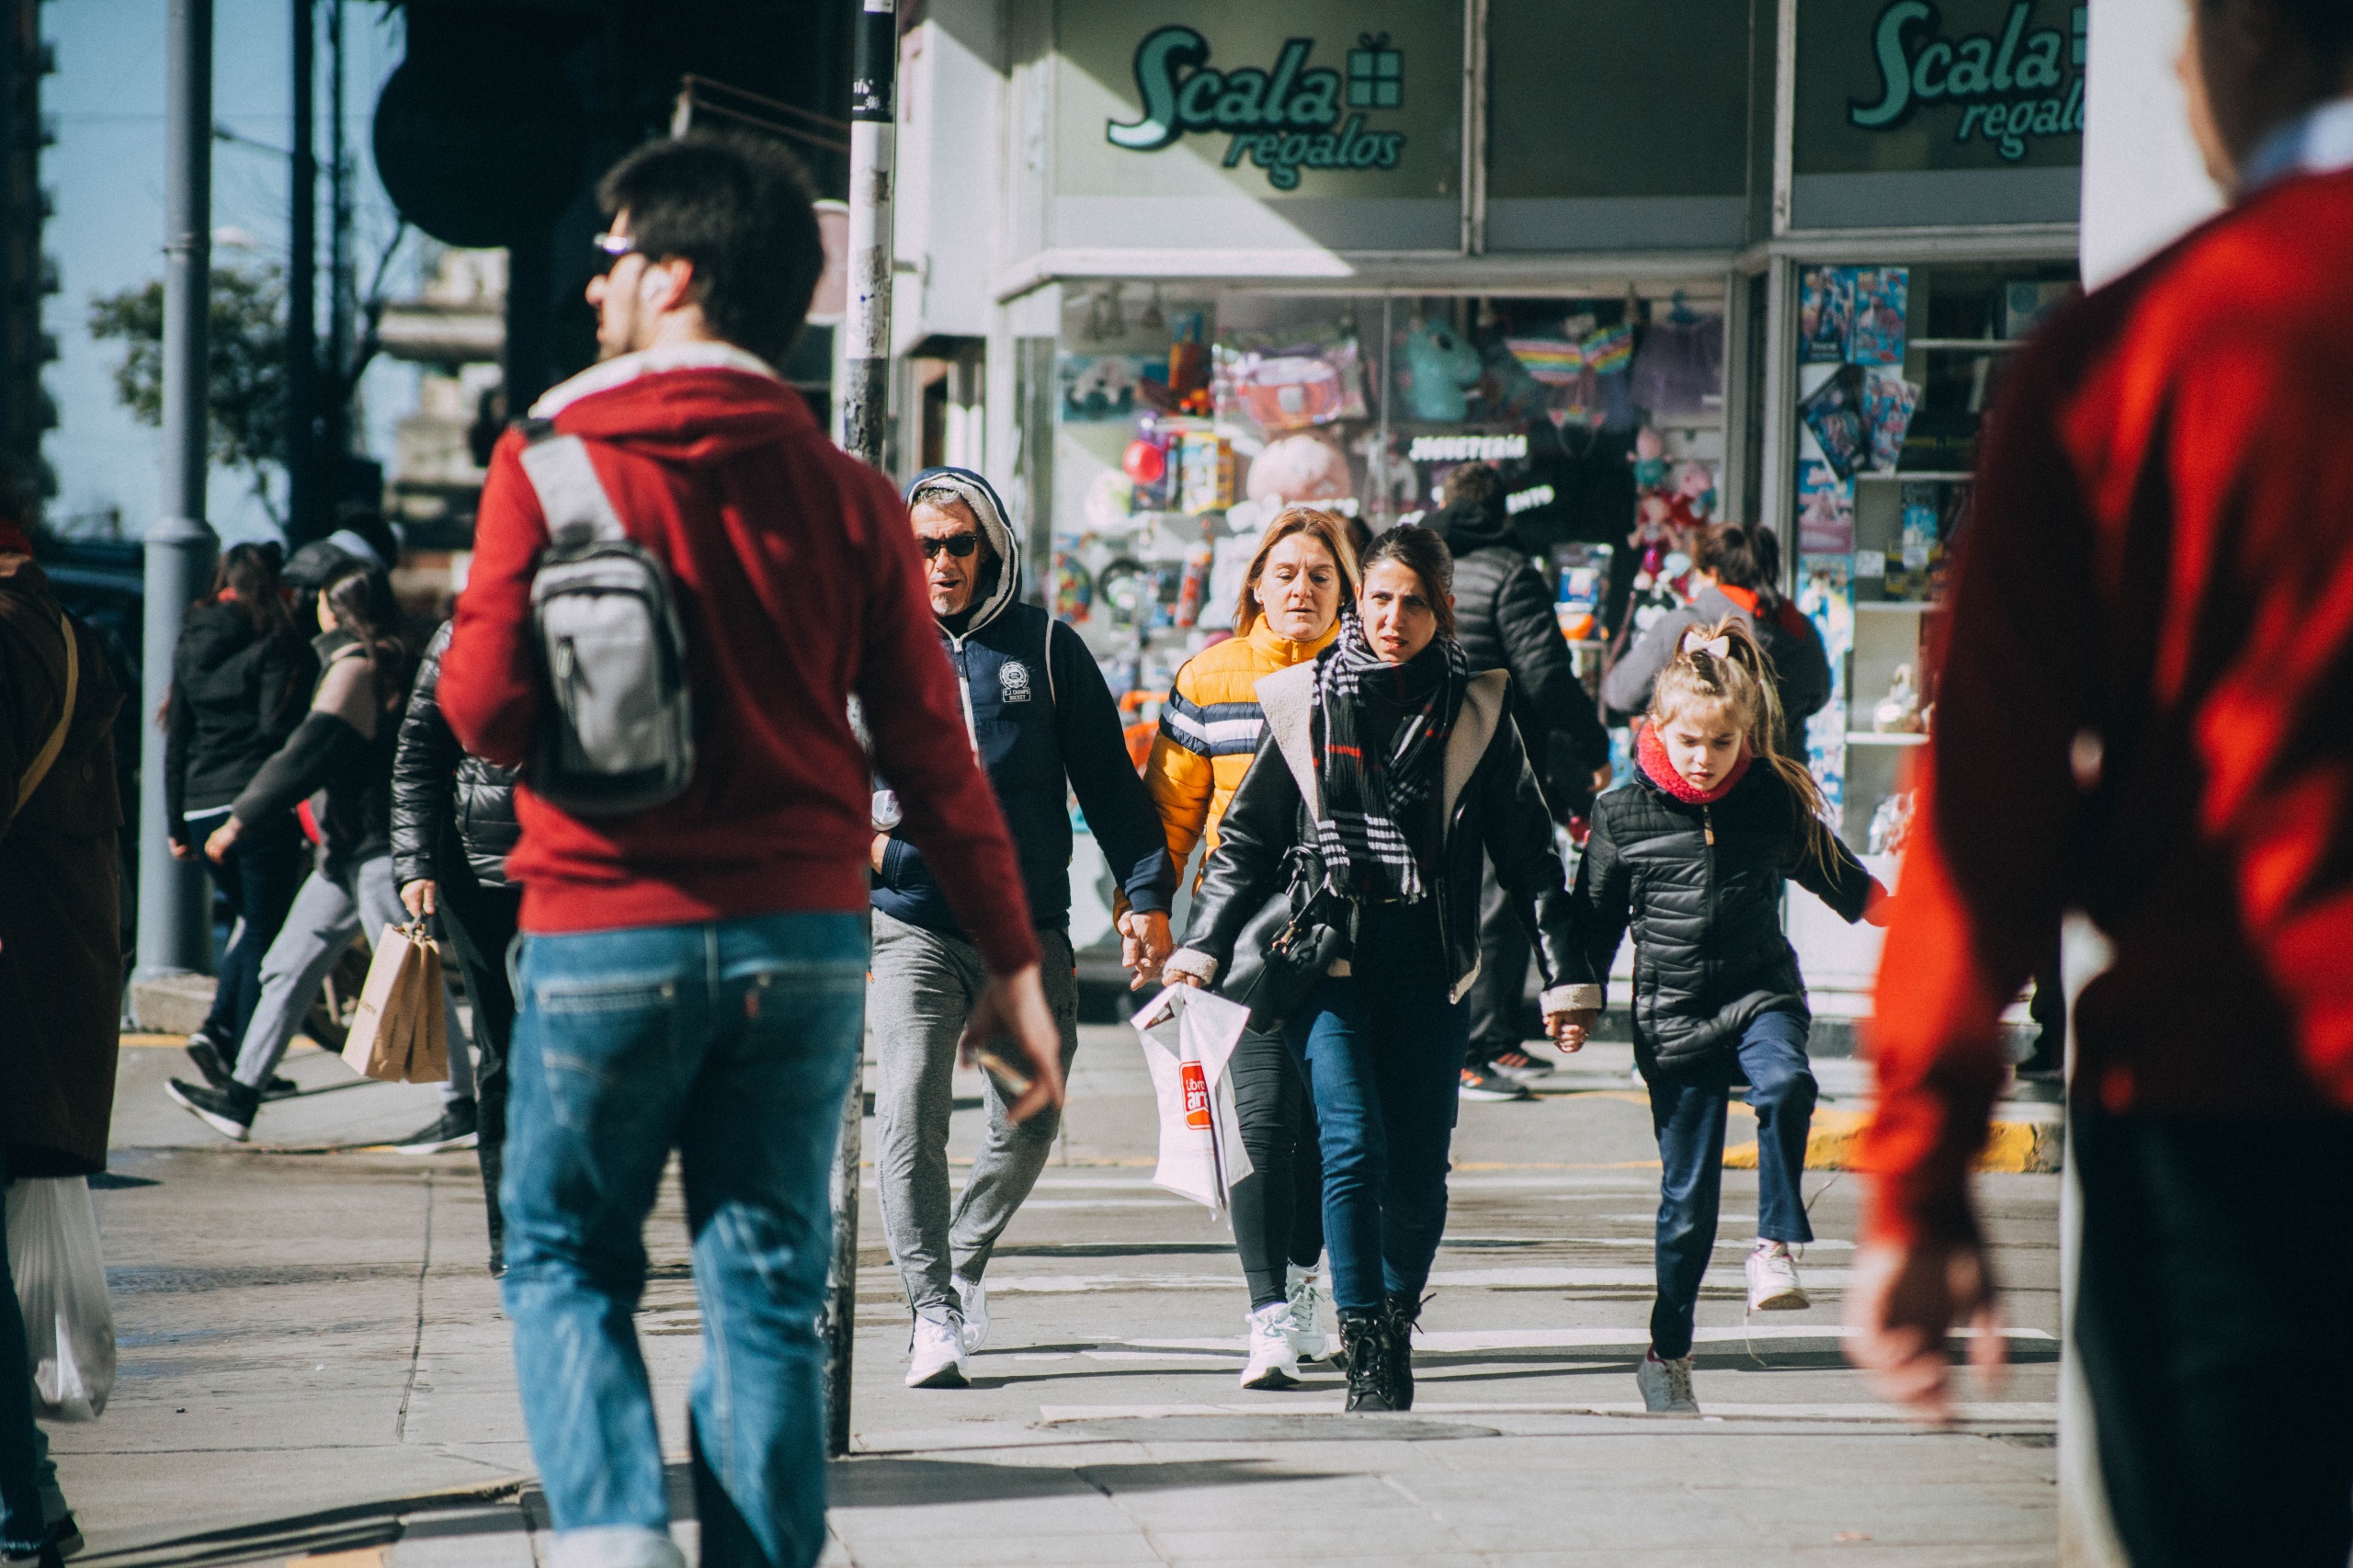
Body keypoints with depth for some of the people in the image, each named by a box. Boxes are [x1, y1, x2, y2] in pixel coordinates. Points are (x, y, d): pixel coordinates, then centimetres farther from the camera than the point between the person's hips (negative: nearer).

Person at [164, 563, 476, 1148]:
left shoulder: (355, 667, -13)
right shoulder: (397, 663, 15)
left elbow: (307, 753, -19)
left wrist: (241, 818, -15)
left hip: (378, 849, -10)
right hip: (352, 848, 10)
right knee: (290, 965, 10)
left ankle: (461, 1109, -4)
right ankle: (240, 1096, 12)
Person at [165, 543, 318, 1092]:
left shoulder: (190, 645, 11)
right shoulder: (277, 646, -7)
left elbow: (176, 738, 12)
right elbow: (279, 730, -15)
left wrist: (177, 825, 15)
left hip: (202, 809, 6)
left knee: (251, 922, 22)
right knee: (265, 932, 1)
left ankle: (217, 1027, 5)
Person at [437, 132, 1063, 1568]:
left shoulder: (551, 462, -6)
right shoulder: (847, 495, 3)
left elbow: (486, 710, -12)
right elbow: (931, 747, 1)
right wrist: (1013, 961, 5)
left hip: (606, 931, -2)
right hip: (803, 937, 3)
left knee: (565, 1255, 13)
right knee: (769, 1289, 9)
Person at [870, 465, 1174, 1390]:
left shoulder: (1044, 648, 5)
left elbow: (1107, 779, 8)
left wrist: (1146, 894, 3)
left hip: (1029, 929, 2)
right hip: (913, 927, -1)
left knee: (1027, 1124, 7)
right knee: (910, 1114, -17)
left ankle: (964, 1258, 33)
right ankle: (934, 1312, -13)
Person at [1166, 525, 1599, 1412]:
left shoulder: (1476, 713, 6)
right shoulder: (1305, 702, 5)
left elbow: (1528, 854, 9)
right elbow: (1249, 833, 11)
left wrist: (1567, 974, 6)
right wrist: (1204, 945, 3)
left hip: (1428, 972, 1)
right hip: (1327, 963, -1)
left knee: (1418, 1170, 0)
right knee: (1354, 1146, -16)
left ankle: (1398, 1313, 25)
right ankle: (1367, 1356, -12)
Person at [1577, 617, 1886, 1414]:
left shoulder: (1775, 803, 0)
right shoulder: (1622, 817, -4)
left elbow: (1833, 872, 18)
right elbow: (1593, 921, 7)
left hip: (1761, 991, 1)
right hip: (1673, 1018, -1)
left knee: (1786, 1087, -34)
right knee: (1687, 1198, 2)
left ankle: (1775, 1246, -20)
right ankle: (1667, 1353, 17)